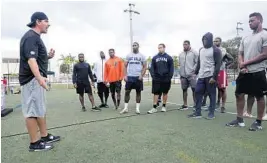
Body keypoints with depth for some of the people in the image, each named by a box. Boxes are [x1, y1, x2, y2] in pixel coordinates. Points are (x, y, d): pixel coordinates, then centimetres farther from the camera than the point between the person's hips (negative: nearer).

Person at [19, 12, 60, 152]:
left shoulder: (35, 37, 19)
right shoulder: (31, 37, -13)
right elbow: (31, 59, -27)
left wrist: (48, 57, 8)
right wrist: (39, 78, -39)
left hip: (36, 78, 11)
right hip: (32, 79, -11)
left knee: (41, 109, 16)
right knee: (33, 110, -4)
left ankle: (45, 136, 27)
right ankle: (35, 143, 5)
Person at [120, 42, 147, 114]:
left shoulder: (142, 56, 3)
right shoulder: (128, 55, 7)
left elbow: (145, 67, 1)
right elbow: (125, 66, 7)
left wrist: (141, 75, -11)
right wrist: (125, 75, -4)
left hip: (138, 77, -1)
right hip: (129, 76, 1)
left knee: (138, 92, 4)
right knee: (127, 91, 0)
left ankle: (137, 108, 13)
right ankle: (126, 108, 8)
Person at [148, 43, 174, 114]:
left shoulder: (169, 57, 3)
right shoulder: (155, 58, 8)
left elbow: (171, 68, 1)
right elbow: (152, 68, 7)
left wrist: (170, 77, -8)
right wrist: (153, 76, -5)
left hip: (166, 79, -1)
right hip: (157, 79, 1)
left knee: (165, 93, 10)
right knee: (156, 93, 1)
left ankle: (164, 106, 23)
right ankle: (154, 108, 7)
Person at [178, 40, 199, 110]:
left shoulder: (194, 52, -2)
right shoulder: (181, 54, 15)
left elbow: (197, 62, -7)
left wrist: (194, 70, -14)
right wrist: (181, 71, 10)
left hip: (191, 75, -5)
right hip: (183, 75, 6)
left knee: (194, 89, -5)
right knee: (184, 89, 9)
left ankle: (195, 104, 5)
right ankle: (185, 105, 18)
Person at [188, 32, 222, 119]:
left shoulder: (215, 50, -5)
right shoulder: (201, 50, 17)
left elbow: (218, 64, -10)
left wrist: (214, 77, -17)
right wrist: (196, 73, 16)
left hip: (210, 76, -7)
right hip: (201, 76, 7)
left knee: (212, 94, 1)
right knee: (198, 93, 4)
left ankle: (211, 113, 12)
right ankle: (197, 112, 12)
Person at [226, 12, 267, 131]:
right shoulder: (245, 38, 15)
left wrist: (246, 63, -11)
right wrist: (242, 66, -5)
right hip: (244, 72, 7)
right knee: (239, 94, 6)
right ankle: (239, 120, 17)